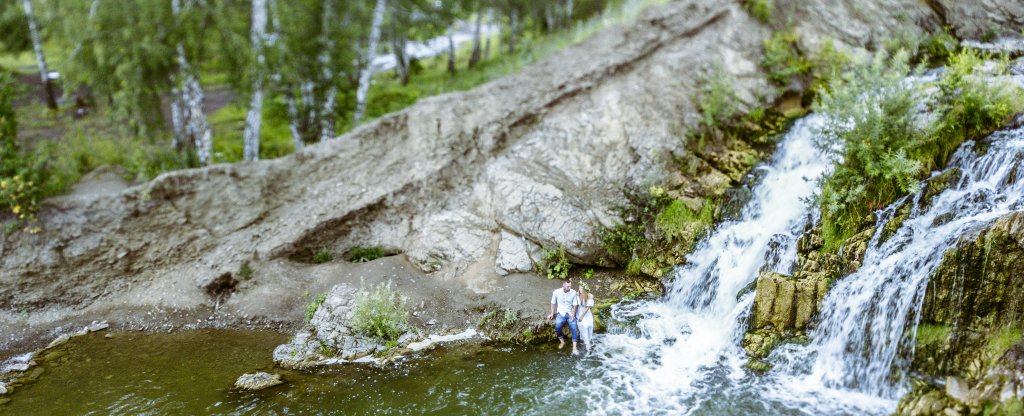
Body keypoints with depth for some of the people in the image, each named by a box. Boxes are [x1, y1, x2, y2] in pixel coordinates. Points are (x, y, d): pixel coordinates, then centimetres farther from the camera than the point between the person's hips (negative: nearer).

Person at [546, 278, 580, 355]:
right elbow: (553, 303, 5)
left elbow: (575, 305, -2)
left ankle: (574, 348, -16)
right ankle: (562, 341, -2)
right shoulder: (556, 292, -11)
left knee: (574, 329, -18)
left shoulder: (573, 292, -11)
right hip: (561, 313, -1)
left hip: (570, 313, 1)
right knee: (557, 326, -26)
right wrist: (552, 314, 2)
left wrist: (573, 315, -13)